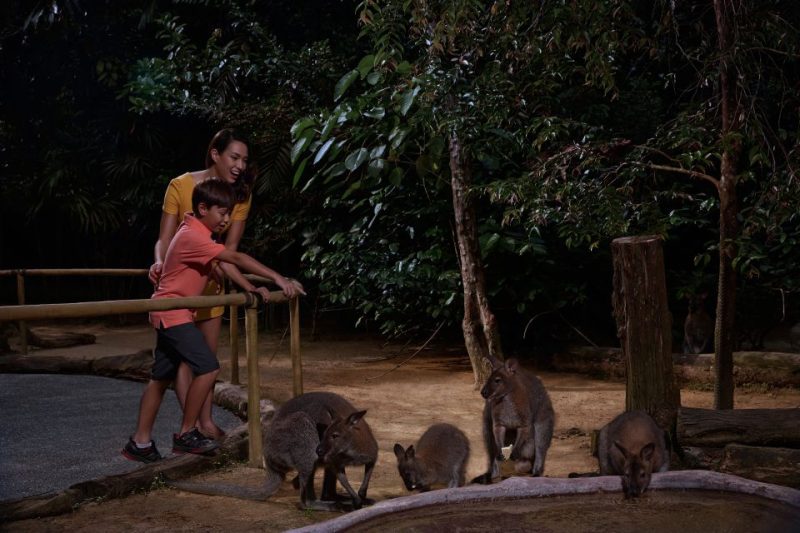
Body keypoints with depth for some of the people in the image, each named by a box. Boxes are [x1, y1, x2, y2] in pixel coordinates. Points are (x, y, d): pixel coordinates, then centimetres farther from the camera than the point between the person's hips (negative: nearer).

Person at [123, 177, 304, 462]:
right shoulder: (192, 236, -22)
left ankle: (140, 442, 17)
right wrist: (279, 279, -33)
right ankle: (186, 435, -3)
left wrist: (251, 289, -5)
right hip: (172, 314, -10)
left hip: (173, 315, 10)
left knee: (162, 377, 12)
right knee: (208, 367, -13)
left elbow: (224, 264, 8)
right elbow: (236, 258, -29)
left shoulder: (200, 232, 9)